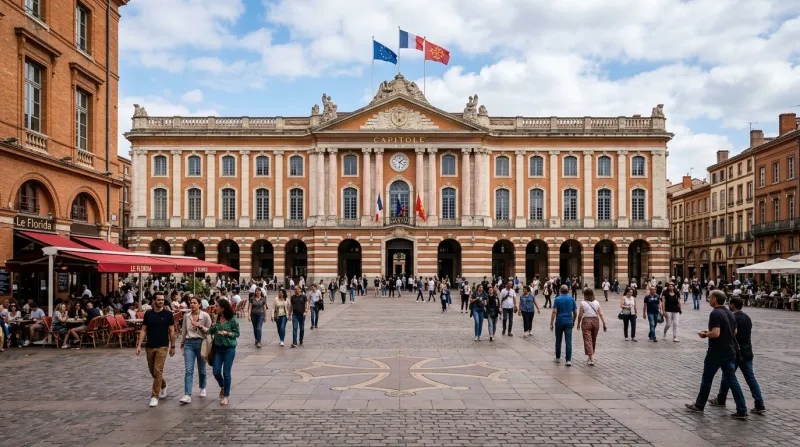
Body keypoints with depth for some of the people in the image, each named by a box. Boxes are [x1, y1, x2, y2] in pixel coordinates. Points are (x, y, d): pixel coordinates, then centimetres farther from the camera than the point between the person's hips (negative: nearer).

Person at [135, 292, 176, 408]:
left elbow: (171, 331, -1)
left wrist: (172, 346, -1)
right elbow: (143, 330, 5)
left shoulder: (168, 314, -5)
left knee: (158, 371, -10)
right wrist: (139, 345, -2)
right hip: (149, 346, 4)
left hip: (162, 347, -4)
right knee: (152, 371, 15)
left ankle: (154, 396, -2)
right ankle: (163, 386, 41)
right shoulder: (148, 314, 2)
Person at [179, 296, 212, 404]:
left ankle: (202, 388, 37)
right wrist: (182, 343, 18)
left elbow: (209, 331, -4)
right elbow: (184, 330, 15)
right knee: (188, 370, -8)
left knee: (201, 369, 13)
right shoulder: (186, 316, 4)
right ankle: (187, 395, -12)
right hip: (189, 343, 2)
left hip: (201, 343, -2)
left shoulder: (205, 316, -5)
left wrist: (200, 326, -19)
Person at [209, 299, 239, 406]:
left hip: (229, 348, -5)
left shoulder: (232, 319, -13)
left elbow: (237, 334, -7)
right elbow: (212, 331, 12)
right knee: (216, 372, 6)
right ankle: (222, 387, 37)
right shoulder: (217, 318, 1)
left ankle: (226, 396, 17)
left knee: (226, 373, 1)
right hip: (218, 348, 5)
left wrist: (227, 333, -23)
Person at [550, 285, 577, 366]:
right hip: (569, 323, 1)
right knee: (568, 342, -1)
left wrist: (551, 323, -7)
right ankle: (568, 360, -8)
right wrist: (573, 321, 20)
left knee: (558, 341, 13)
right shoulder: (572, 299, 2)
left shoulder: (557, 299, -5)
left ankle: (558, 358, 23)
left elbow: (554, 312, -11)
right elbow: (575, 312, 5)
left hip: (559, 322, -1)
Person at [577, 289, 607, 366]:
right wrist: (604, 324, -2)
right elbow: (601, 314, -3)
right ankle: (591, 356, 32)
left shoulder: (583, 303, -7)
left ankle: (591, 359, -11)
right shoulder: (596, 303, 3)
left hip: (586, 321, -4)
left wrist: (578, 324, 7)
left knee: (587, 340, -3)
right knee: (593, 340, 18)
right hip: (595, 321, 4)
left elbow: (580, 315, -6)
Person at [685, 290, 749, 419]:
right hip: (730, 352, 7)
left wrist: (705, 334, -7)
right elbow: (734, 331, 18)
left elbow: (716, 333, -26)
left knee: (707, 379, 7)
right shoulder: (730, 313, 10)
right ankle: (742, 411, 5)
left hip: (716, 352, -7)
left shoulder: (715, 313, -18)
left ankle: (699, 405, 19)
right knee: (732, 380, 8)